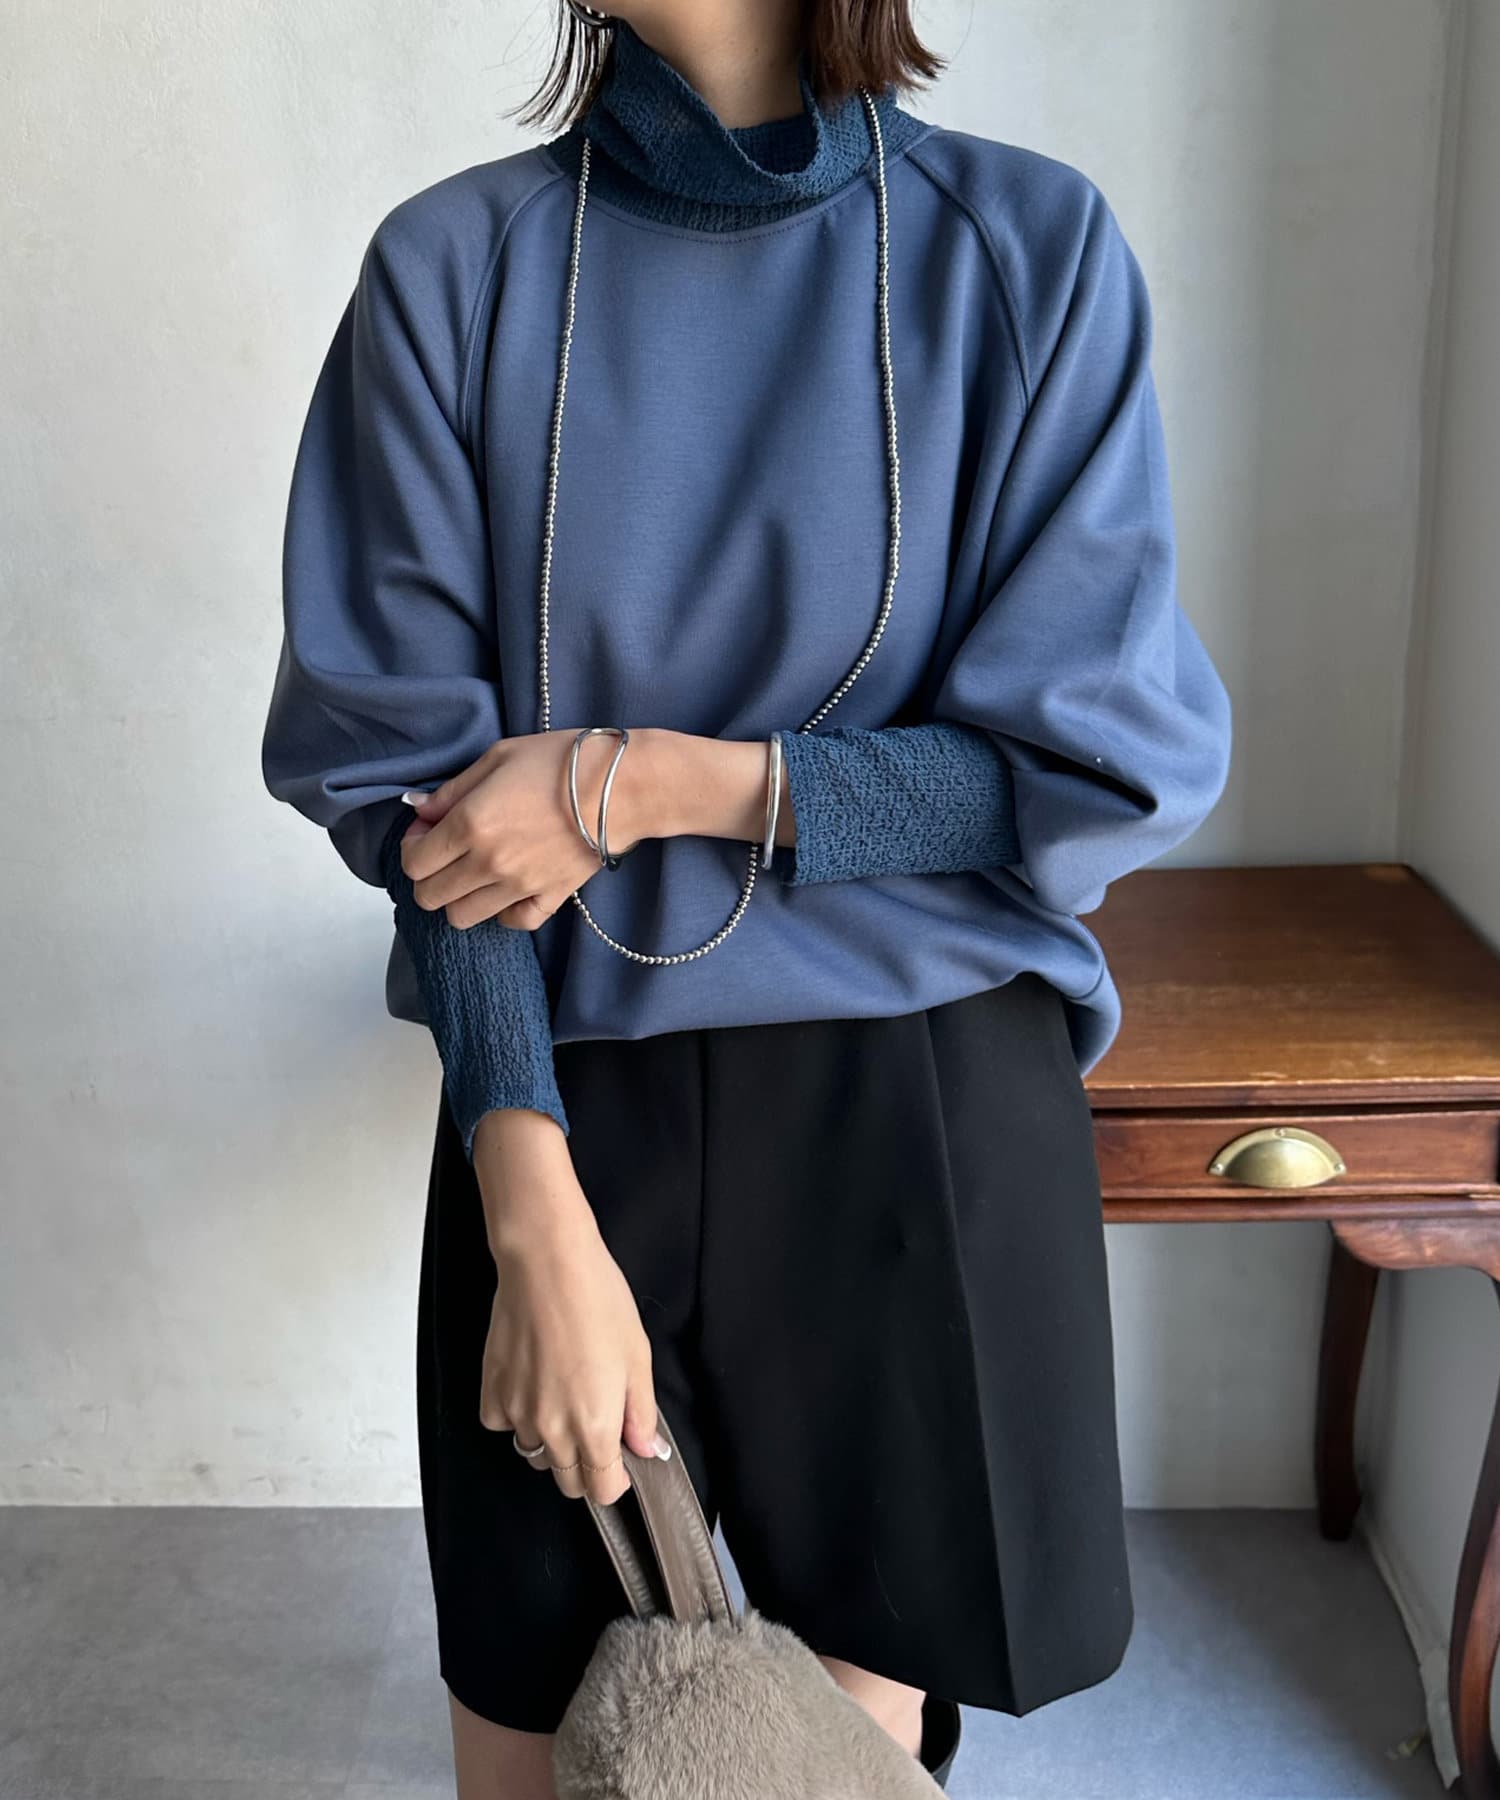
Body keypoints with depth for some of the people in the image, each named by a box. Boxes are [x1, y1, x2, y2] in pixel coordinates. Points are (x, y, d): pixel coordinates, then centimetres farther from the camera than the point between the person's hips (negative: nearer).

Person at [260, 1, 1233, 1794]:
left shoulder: (1032, 249, -4)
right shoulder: (451, 268, -2)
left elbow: (1109, 761, -8)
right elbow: (419, 772, -6)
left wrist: (643, 782, -15)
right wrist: (537, 1219, -15)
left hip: (925, 1107, 0)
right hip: (568, 1102, 1)